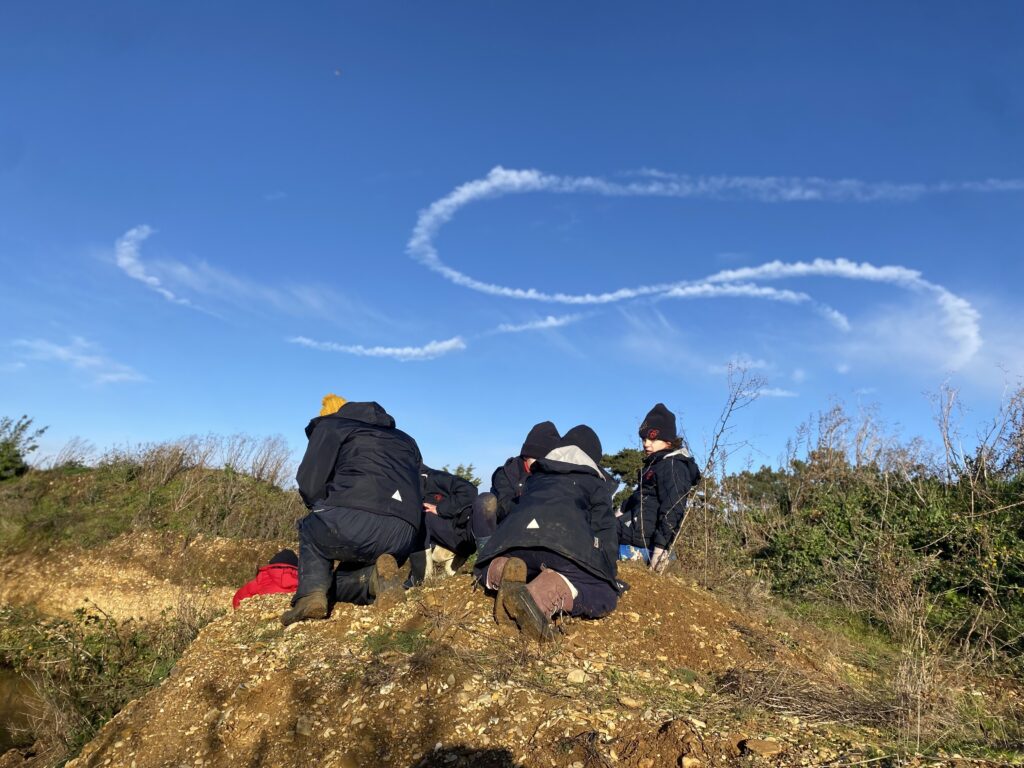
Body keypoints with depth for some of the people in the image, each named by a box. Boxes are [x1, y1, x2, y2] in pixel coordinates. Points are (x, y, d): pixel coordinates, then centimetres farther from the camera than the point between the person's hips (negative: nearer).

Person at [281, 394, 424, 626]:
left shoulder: (329, 426, 19)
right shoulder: (405, 439, 34)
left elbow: (310, 485, 9)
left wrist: (323, 509, 30)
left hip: (356, 520, -4)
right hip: (403, 537, 5)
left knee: (310, 530, 31)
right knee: (339, 583, 29)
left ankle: (311, 595, 7)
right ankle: (374, 578, -4)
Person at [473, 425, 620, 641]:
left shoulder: (537, 473, 39)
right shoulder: (595, 480, 28)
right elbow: (604, 528, 19)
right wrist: (608, 574, 25)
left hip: (517, 529, 4)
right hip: (565, 532, -4)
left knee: (485, 570, 30)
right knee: (603, 595, 3)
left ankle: (504, 570, -10)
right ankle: (542, 594, -28)